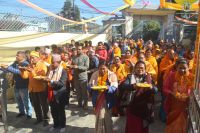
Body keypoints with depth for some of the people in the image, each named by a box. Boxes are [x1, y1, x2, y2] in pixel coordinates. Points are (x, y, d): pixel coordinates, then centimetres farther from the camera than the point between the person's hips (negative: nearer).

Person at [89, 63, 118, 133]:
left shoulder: (112, 75, -8)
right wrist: (93, 87, -21)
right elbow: (89, 85, 2)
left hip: (107, 100, -2)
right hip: (97, 100, 3)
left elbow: (114, 88, -14)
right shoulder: (95, 74, 0)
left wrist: (107, 88, -34)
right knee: (99, 117, 14)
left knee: (107, 117, 5)